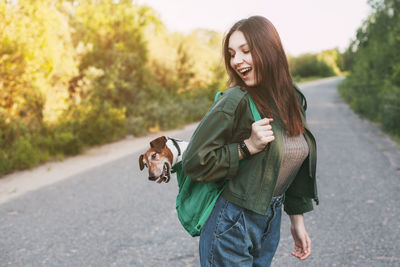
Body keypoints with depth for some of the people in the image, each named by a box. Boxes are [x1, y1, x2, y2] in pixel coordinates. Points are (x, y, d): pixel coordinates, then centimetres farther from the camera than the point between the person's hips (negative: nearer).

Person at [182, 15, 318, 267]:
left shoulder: (295, 100, 2)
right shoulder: (236, 102, -18)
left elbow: (295, 166, 11)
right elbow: (194, 163, -16)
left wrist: (297, 220, 14)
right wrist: (247, 147, -24)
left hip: (270, 223, 6)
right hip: (232, 224, -6)